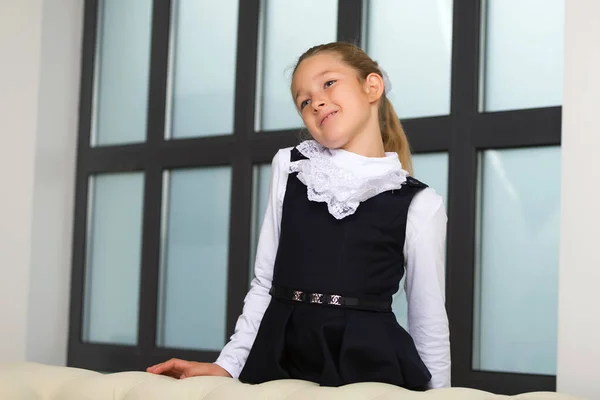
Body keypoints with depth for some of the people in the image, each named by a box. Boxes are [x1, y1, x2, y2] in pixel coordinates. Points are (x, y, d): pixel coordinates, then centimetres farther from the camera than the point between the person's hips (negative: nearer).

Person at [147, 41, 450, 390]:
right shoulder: (288, 168, 9)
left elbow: (430, 324, 5)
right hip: (279, 358, 3)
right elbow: (265, 282, 10)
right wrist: (229, 363, 5)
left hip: (371, 363, -2)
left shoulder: (419, 204, 0)